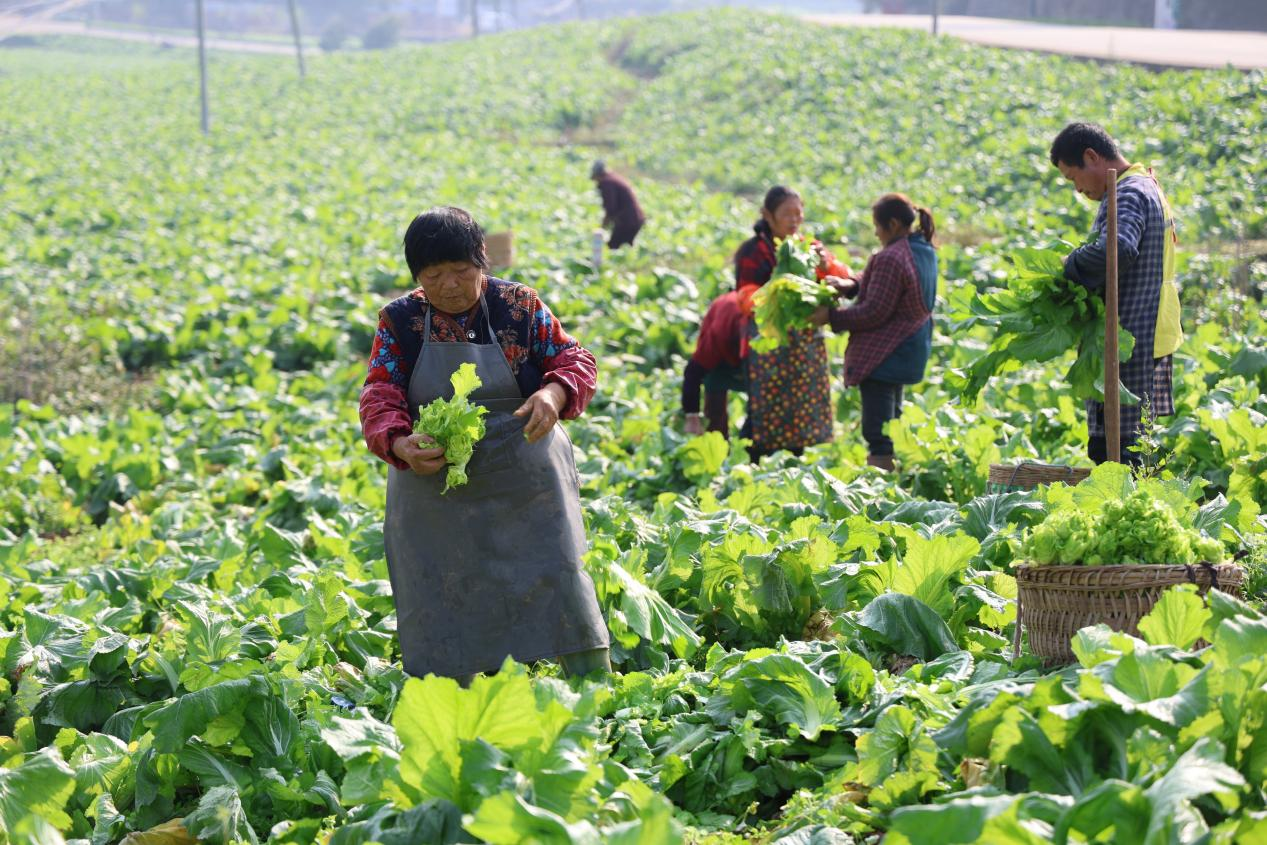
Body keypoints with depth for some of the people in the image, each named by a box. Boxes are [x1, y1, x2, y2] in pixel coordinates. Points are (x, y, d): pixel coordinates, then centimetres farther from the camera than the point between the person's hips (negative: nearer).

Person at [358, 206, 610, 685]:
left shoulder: (520, 306, -1)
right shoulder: (398, 322, 0)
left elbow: (575, 362, 1)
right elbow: (379, 397, -6)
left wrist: (554, 394, -24)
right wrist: (398, 444, -29)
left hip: (527, 484, -1)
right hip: (436, 494, 1)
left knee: (558, 588, -6)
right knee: (444, 608, 5)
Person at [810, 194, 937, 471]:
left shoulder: (891, 259, -23)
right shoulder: (924, 253, 8)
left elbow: (874, 312, -22)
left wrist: (831, 316, -15)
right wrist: (851, 285, -2)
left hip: (882, 355, -10)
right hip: (910, 352, 10)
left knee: (878, 432, -8)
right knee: (891, 420, 24)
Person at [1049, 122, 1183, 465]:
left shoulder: (1127, 195, -15)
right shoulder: (1148, 187, 18)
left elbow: (1116, 249, -35)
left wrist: (1069, 271, -19)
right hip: (1153, 337, 10)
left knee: (1112, 450, -9)